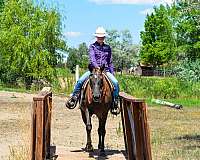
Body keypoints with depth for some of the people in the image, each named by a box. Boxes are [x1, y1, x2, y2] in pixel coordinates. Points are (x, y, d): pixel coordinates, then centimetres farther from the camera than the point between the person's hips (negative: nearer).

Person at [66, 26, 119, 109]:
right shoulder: (92, 46, 4)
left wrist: (112, 73, 10)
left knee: (115, 82, -22)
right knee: (80, 80, -22)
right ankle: (74, 97, -6)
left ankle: (115, 101, -8)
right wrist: (96, 66, -29)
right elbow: (92, 58, -11)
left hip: (105, 70, 2)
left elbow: (110, 62, 18)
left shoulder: (108, 48, 13)